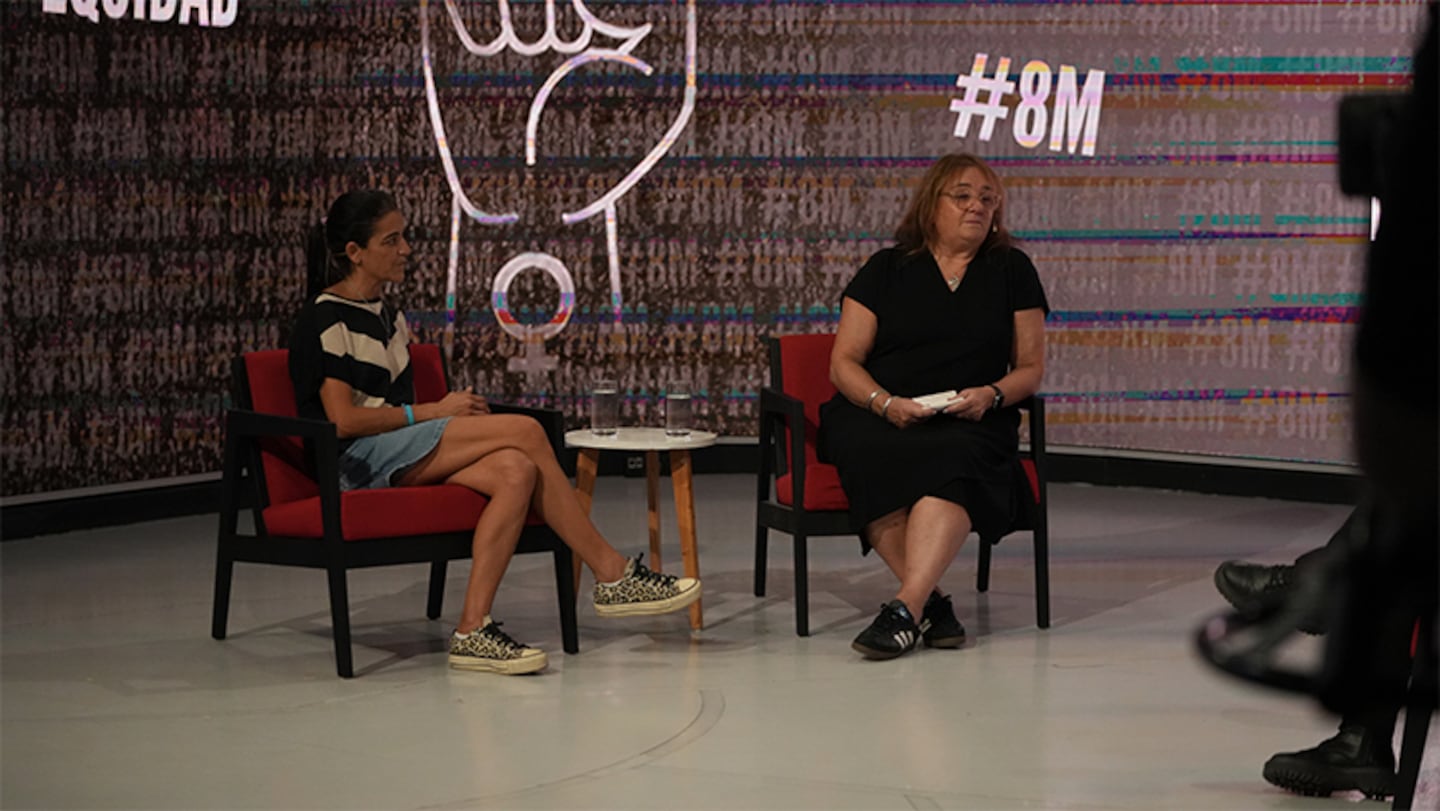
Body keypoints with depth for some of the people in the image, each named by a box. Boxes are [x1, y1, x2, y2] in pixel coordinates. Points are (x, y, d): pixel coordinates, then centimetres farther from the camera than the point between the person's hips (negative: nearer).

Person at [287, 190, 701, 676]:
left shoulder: (387, 316, 23)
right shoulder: (327, 320, -5)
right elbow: (344, 419, -14)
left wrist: (456, 413, 3)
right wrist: (433, 412, -11)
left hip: (403, 457, 9)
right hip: (356, 461, -9)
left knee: (517, 472, -24)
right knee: (524, 431, -22)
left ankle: (472, 629, -31)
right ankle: (612, 573, -16)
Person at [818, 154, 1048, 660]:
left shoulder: (1012, 271, 15)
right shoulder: (886, 270, 12)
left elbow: (1031, 367, 14)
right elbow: (844, 362, 8)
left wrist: (991, 395, -9)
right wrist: (887, 404, -12)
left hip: (969, 424, 0)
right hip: (876, 415, 0)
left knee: (951, 458, -37)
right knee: (875, 459, -36)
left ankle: (906, 606, -48)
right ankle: (931, 601, -35)